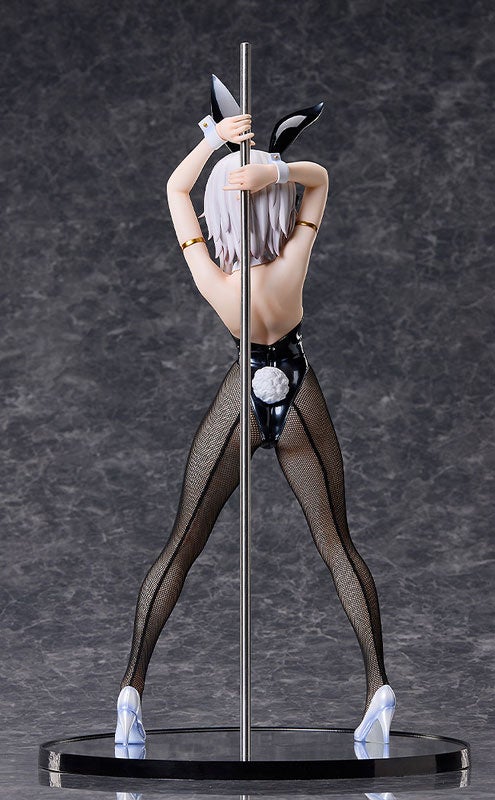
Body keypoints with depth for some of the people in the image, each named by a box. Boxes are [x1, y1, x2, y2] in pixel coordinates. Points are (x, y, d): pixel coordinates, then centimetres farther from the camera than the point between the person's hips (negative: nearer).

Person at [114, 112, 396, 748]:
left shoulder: (211, 282, -20)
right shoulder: (292, 266, -22)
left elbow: (175, 188, -6)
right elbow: (319, 177, -8)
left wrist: (214, 137, -18)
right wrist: (275, 171, -27)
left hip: (241, 402, 0)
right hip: (301, 405, 0)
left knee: (180, 547, 8)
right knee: (337, 546, 9)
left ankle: (133, 687, 6)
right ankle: (378, 686, 2)